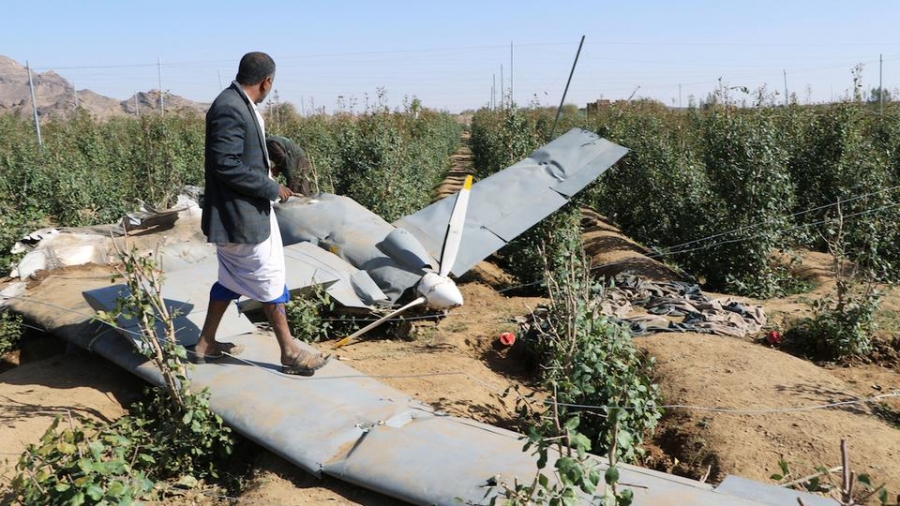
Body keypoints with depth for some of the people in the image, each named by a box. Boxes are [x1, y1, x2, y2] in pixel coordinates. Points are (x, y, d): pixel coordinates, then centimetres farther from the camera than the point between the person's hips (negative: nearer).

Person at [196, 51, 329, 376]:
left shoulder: (240, 105, 9)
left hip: (247, 210, 10)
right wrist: (271, 188, -19)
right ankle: (290, 353, 11)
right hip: (239, 215, -10)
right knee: (269, 279, 0)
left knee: (232, 278, 18)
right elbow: (226, 166, -25)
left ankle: (207, 344, 30)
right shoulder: (230, 109, -21)